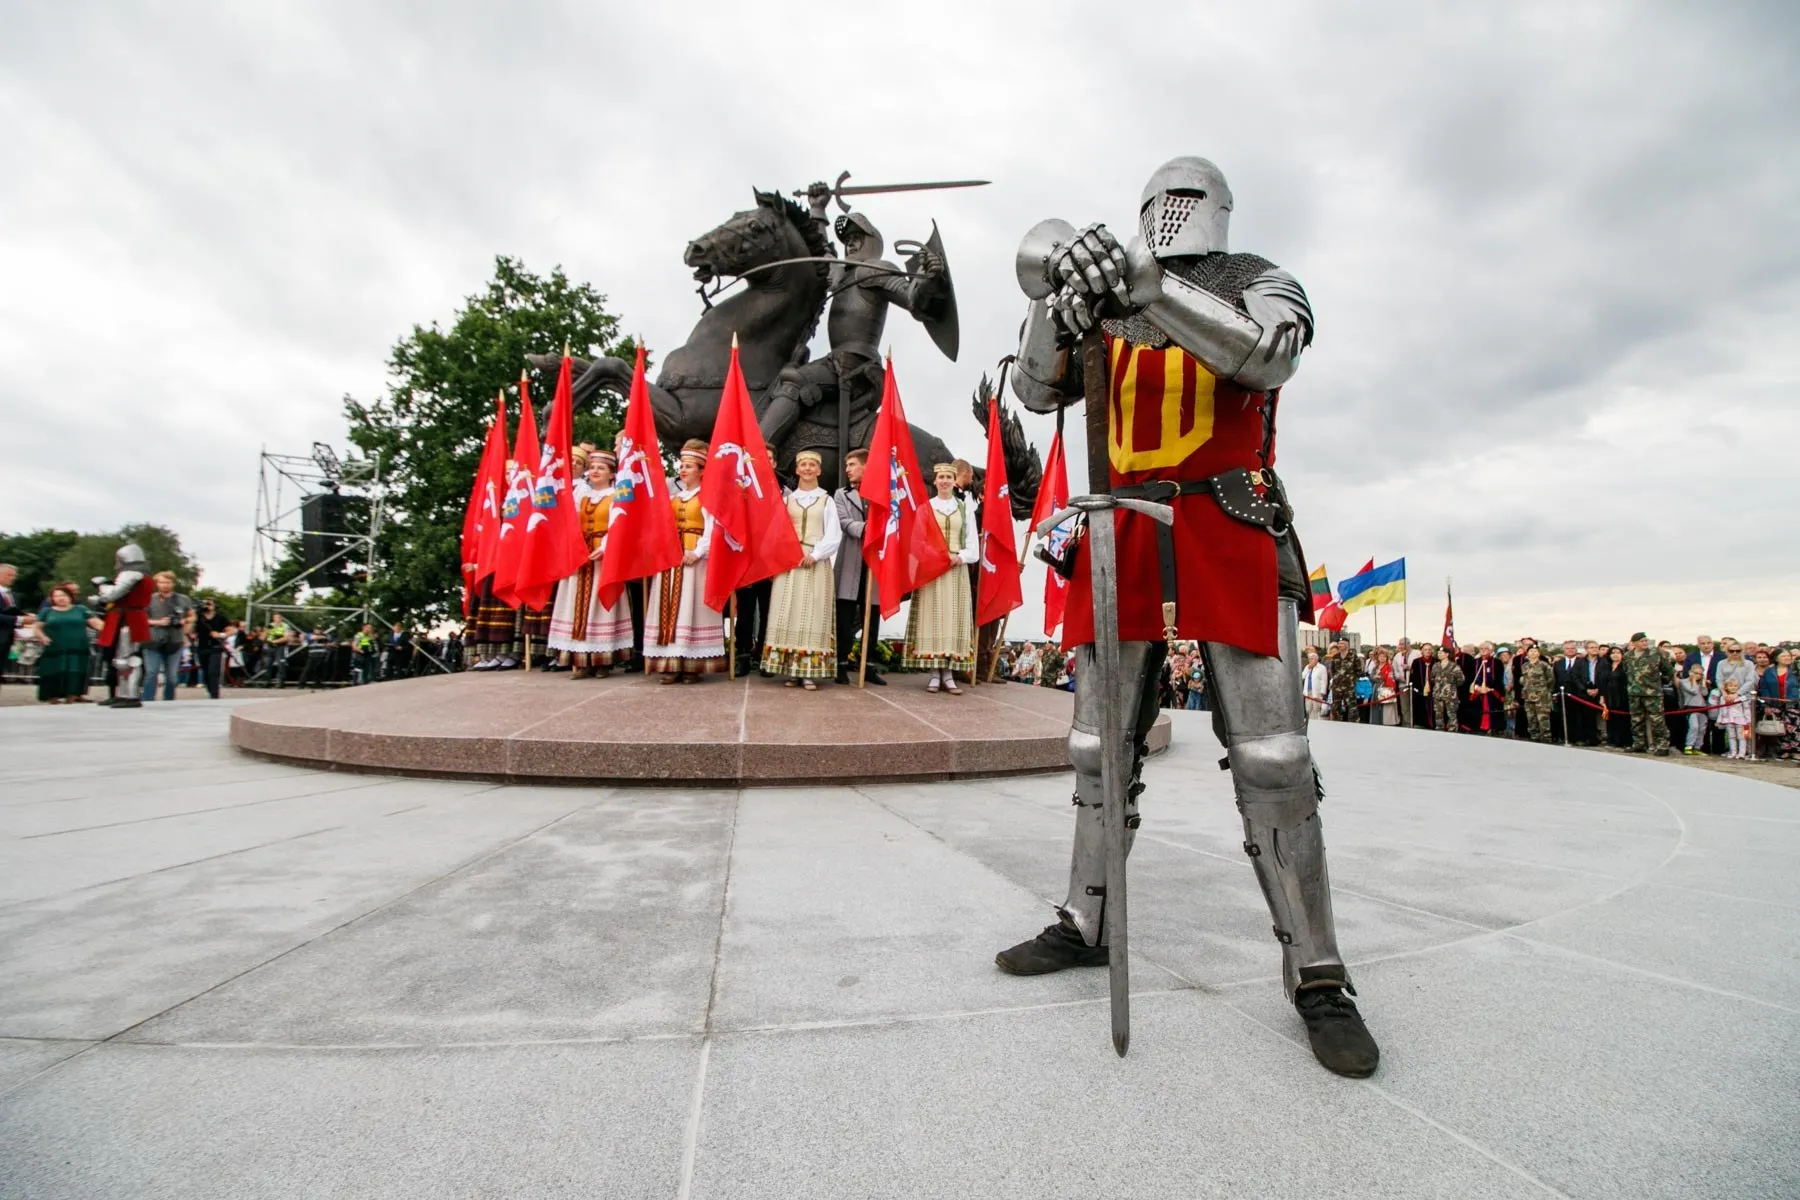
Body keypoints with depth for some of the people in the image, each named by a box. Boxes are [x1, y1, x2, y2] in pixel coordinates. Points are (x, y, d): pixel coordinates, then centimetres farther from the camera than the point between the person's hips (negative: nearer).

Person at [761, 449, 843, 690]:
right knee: (789, 615, -4)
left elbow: (833, 535, 1)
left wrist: (814, 555, -13)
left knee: (813, 616, -5)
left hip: (817, 563, -1)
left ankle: (810, 671, -6)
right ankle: (790, 670, -2)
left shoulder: (827, 501, 12)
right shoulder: (787, 499, 16)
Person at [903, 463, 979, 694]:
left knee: (954, 620, -1)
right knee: (932, 619, -4)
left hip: (957, 571, 2)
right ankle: (934, 673, -1)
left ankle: (949, 673, 2)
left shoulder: (964, 509, 11)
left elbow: (972, 547, 8)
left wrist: (959, 557, -11)